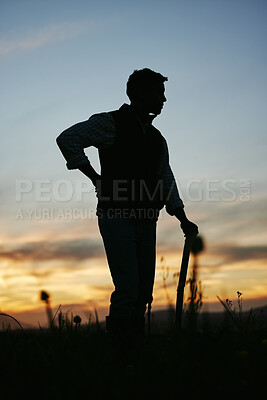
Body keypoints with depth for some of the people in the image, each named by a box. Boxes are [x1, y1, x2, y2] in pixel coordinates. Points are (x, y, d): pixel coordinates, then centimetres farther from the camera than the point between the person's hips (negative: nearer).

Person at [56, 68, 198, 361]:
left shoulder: (156, 139, 19)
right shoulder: (111, 123, -1)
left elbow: (166, 183, 20)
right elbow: (68, 138, -9)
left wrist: (183, 219, 9)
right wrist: (96, 178, -9)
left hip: (146, 222, 7)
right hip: (117, 218, -7)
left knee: (144, 292, 6)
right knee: (128, 289, -14)